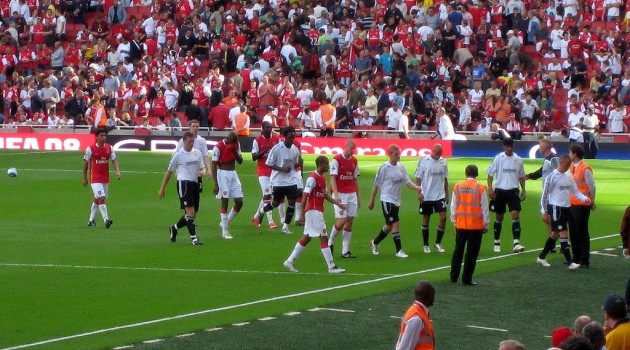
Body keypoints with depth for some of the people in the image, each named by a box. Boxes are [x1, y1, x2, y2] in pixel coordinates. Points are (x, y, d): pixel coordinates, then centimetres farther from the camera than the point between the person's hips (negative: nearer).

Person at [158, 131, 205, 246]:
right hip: (184, 183, -6)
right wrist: (162, 189, 6)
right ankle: (194, 238, -14)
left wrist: (202, 172, -9)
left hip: (195, 184, 6)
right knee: (190, 212, -15)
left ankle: (174, 229, 31)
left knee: (192, 214, 10)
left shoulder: (197, 153, 11)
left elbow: (202, 168, 18)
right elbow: (169, 172, 4)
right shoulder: (178, 155, -3)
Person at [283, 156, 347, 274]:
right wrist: (302, 214, -19)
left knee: (306, 238, 14)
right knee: (324, 238, -8)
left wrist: (338, 203, 11)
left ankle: (290, 261, 19)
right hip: (313, 211, -10)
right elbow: (304, 196, -18)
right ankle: (332, 267, -6)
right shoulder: (313, 178, -16)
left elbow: (325, 195, 20)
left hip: (318, 211, 10)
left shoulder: (322, 178, 13)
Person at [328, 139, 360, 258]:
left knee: (349, 222, 2)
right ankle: (330, 242, 13)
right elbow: (333, 178, -12)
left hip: (352, 195, 6)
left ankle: (345, 251, 5)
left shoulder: (354, 160, 11)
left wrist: (358, 196, 14)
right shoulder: (337, 159, -8)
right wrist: (336, 195, -21)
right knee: (341, 221, -12)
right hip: (340, 194, -6)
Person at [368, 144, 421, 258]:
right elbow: (376, 185, -5)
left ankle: (375, 243, 35)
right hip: (387, 200, -6)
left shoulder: (401, 167, 4)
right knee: (396, 223, -12)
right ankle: (399, 251, -6)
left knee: (389, 226, 14)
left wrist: (417, 188, -17)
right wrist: (372, 201, -1)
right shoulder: (384, 168, -12)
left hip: (396, 201, 7)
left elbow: (407, 181, 3)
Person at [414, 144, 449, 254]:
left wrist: (447, 194, 11)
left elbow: (445, 179, 11)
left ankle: (438, 243, 5)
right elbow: (418, 178, -4)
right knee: (426, 219, 6)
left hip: (440, 195, 3)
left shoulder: (443, 162, 3)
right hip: (426, 196, -3)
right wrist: (419, 192, -12)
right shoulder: (424, 161, -7)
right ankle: (426, 245, 16)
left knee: (443, 217, -9)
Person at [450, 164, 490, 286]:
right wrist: (486, 224, 6)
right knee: (471, 253, 3)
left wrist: (454, 221, 18)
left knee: (458, 251, 15)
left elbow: (453, 206, 6)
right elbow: (485, 208, -4)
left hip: (460, 225, 3)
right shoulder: (481, 188, -8)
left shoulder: (458, 187, -1)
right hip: (476, 225, -3)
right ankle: (467, 279, 3)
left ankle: (454, 276, 19)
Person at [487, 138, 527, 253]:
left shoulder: (518, 159, 4)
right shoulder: (498, 158, -4)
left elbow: (521, 176, 14)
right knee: (499, 216, 8)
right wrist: (490, 188, -12)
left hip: (513, 190, 1)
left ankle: (516, 243, -17)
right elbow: (490, 173, -3)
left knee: (515, 214, -11)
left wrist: (523, 190, 11)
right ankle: (497, 242, 23)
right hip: (500, 190, -1)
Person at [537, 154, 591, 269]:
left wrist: (585, 198, -8)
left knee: (555, 234, 14)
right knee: (563, 234, -11)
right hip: (555, 208, -7)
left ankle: (542, 257, 27)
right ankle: (570, 263, -13)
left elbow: (575, 191, 12)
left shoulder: (569, 177, 12)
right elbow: (545, 194, -5)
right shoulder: (552, 176, -8)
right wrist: (544, 212, -6)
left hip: (566, 208, 7)